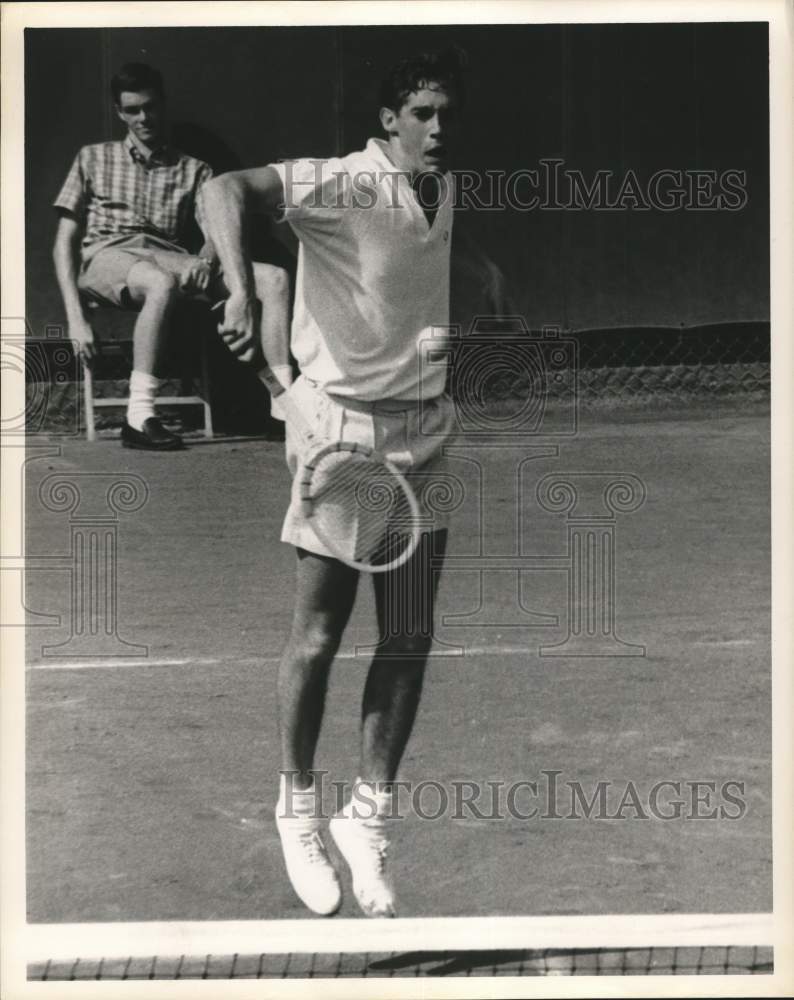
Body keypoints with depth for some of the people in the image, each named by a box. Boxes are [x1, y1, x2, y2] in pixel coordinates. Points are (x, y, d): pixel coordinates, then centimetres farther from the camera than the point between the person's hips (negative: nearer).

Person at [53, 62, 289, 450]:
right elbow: (65, 242, 10)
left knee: (274, 278, -22)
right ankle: (139, 418, -44)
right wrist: (75, 320, -5)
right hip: (107, 255, -3)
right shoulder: (94, 159, 19)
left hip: (170, 257, 3)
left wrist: (205, 260, -20)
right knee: (163, 283, -41)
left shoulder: (193, 170, 22)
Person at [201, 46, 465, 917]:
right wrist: (241, 289, -43)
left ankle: (367, 820, 19)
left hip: (424, 434, 5)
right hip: (339, 427, -5)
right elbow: (225, 189, -28)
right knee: (317, 638, 1)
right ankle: (297, 811, 21)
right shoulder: (338, 184, -13)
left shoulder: (457, 197, 6)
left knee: (408, 640, 6)